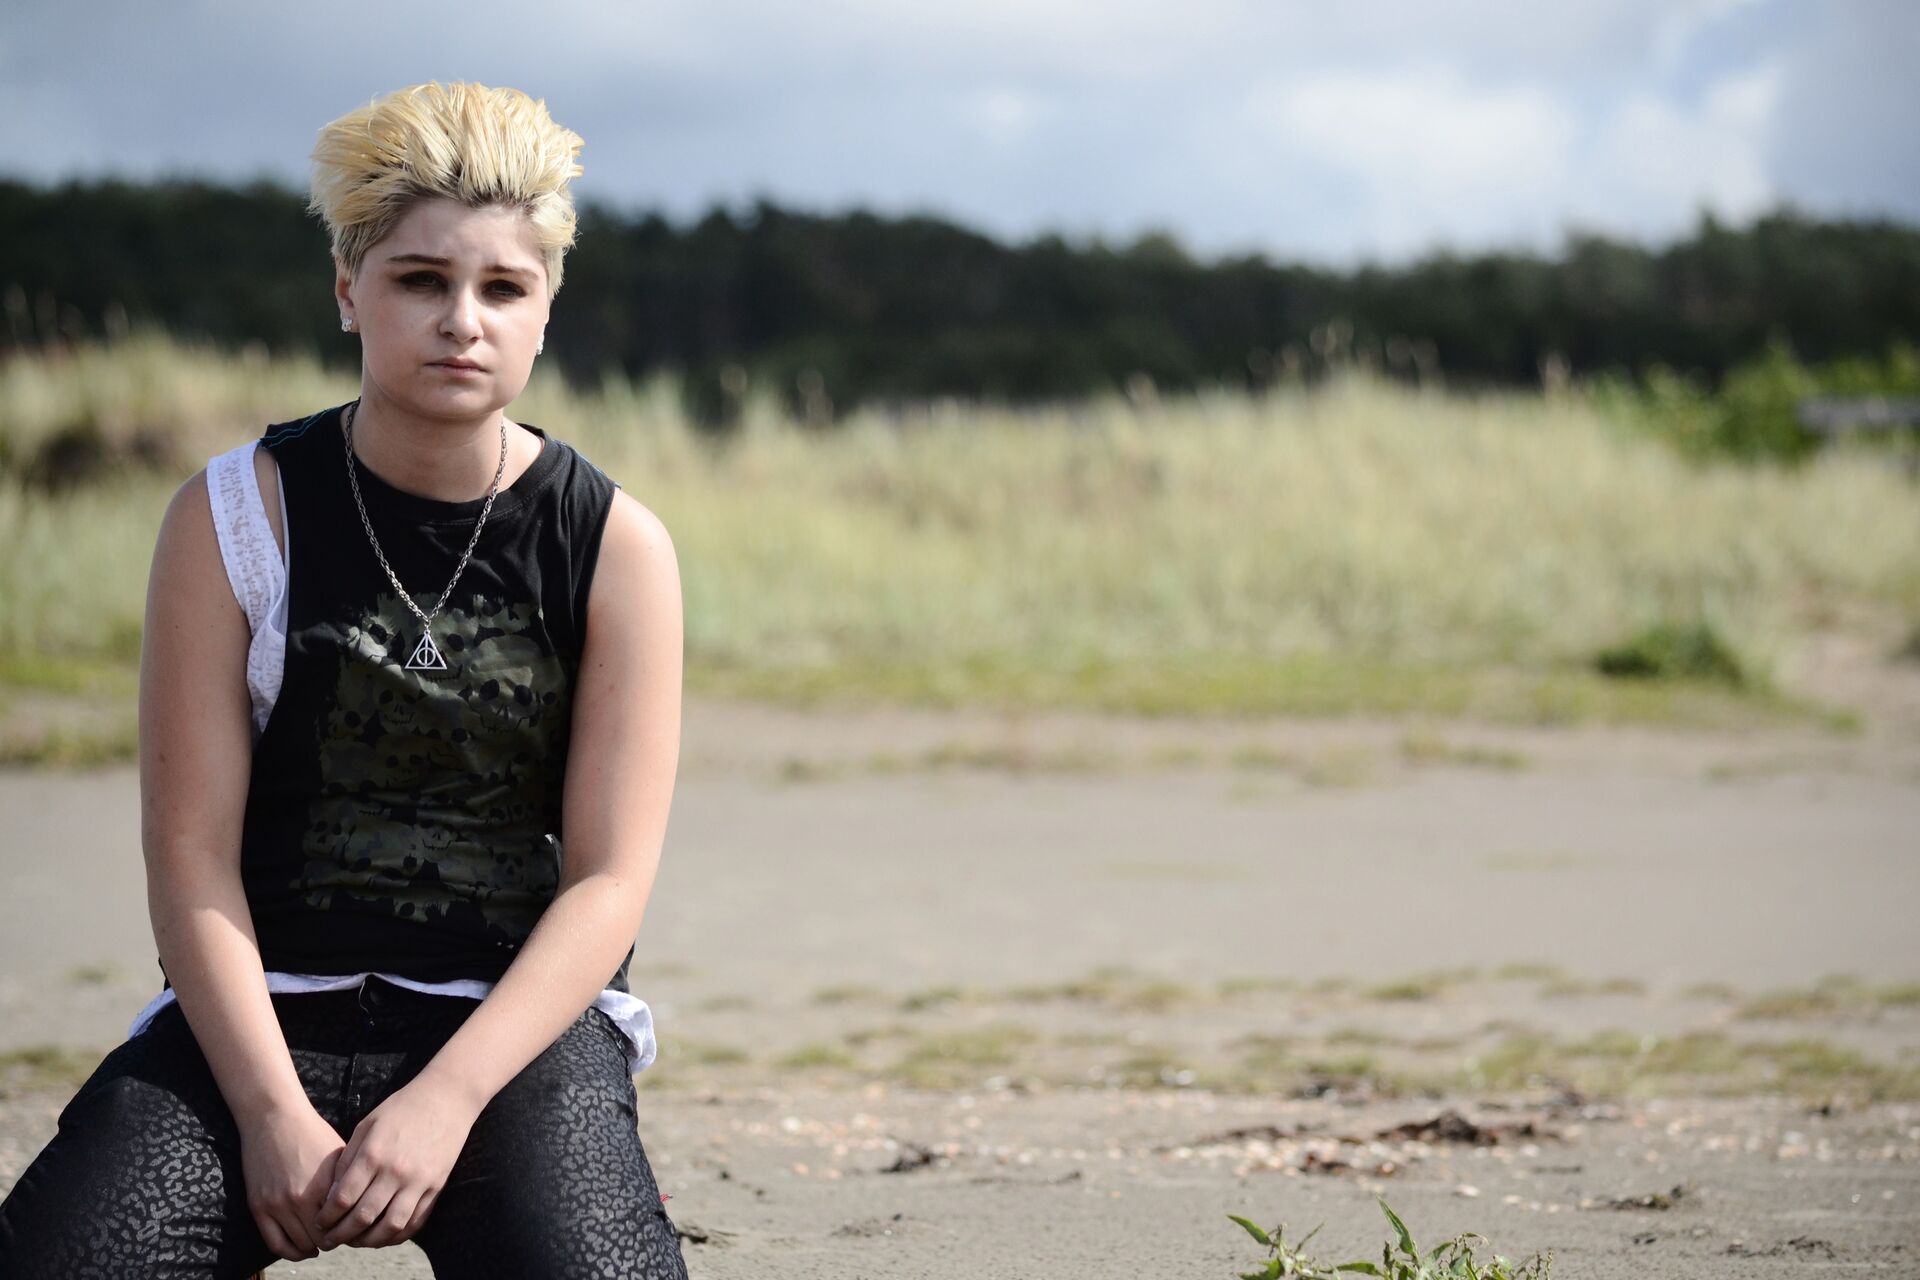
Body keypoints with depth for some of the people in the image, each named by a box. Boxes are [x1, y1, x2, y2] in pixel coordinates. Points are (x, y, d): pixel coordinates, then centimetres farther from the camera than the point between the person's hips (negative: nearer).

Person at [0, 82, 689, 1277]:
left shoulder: (615, 547, 1)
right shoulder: (234, 519, 0)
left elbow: (609, 879, -4)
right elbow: (191, 852, -4)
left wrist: (443, 1102, -18)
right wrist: (272, 1113, -17)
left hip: (519, 1015, 0)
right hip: (260, 1010, 0)